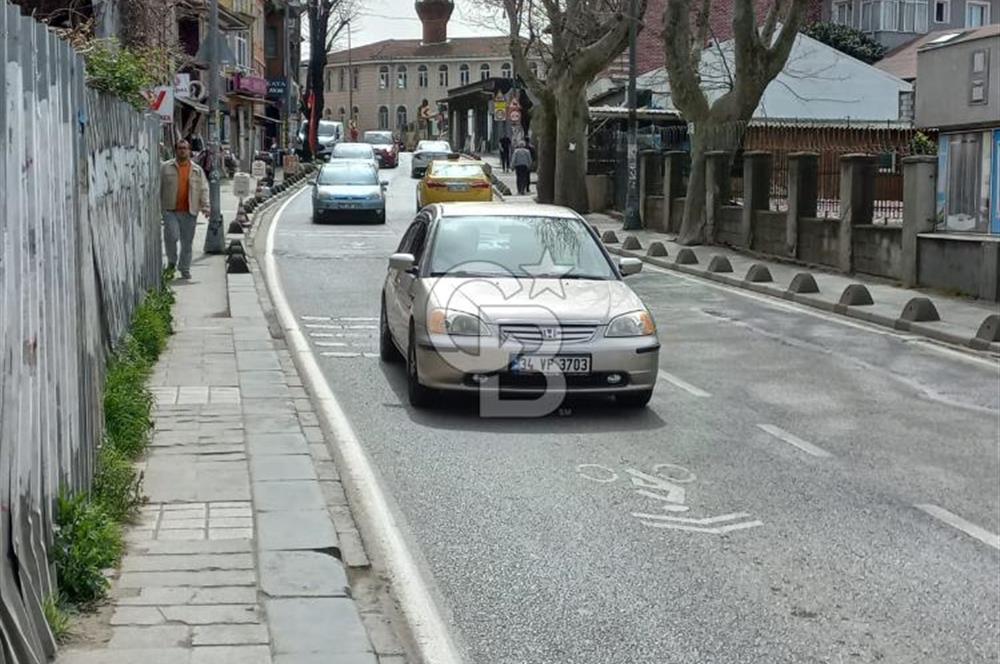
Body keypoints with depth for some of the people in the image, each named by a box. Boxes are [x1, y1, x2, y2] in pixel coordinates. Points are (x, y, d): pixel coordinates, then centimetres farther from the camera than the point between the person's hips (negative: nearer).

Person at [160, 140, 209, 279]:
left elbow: (203, 189, 8)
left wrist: (205, 206, -3)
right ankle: (172, 260, 9)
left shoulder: (197, 170, 10)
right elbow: (159, 187, 6)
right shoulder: (166, 167, 5)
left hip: (189, 211, 2)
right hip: (170, 210, -2)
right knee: (171, 236, -15)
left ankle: (184, 268, 17)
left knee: (187, 241, 5)